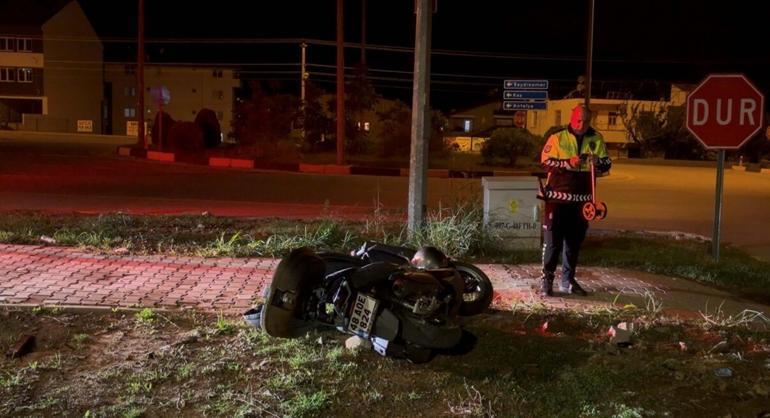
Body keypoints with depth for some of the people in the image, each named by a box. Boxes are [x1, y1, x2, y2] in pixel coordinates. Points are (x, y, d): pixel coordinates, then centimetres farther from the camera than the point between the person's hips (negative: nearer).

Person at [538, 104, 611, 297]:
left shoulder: (597, 139, 7)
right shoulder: (557, 138, -3)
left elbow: (607, 164, 8)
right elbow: (546, 162, -10)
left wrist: (598, 161, -15)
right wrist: (568, 162, -22)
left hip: (581, 199, 4)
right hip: (558, 197, -4)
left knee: (575, 241, 11)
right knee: (553, 239, -3)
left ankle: (567, 280, 21)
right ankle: (546, 279, 4)